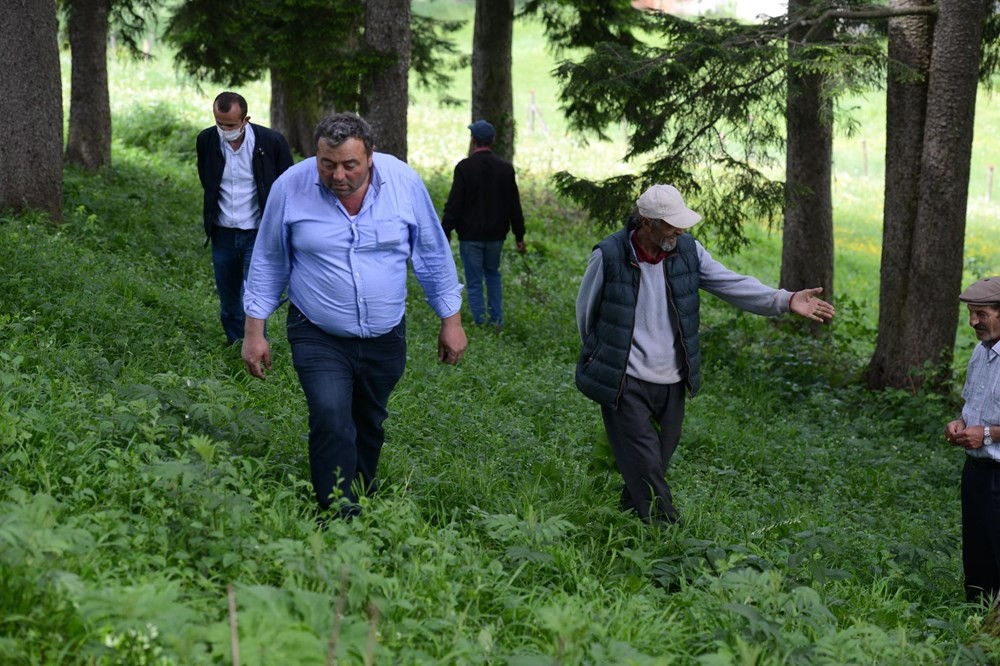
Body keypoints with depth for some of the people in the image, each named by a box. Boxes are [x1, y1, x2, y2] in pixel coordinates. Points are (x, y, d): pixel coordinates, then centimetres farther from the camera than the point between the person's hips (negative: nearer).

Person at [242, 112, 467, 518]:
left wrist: (451, 320, 5)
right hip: (318, 337, -2)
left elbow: (433, 255, 3)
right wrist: (254, 332, 0)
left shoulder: (403, 181, -9)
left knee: (369, 425, 16)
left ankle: (362, 497, 37)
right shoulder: (291, 187, -13)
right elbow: (268, 263, 0)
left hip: (385, 337, 2)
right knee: (331, 421, -20)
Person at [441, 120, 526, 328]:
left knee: (474, 281, 5)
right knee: (492, 273, 23)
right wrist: (519, 236, 12)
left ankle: (480, 323, 5)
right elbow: (514, 205, 4)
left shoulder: (465, 167, -13)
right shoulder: (505, 168, -1)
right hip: (496, 234, 4)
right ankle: (497, 320, 19)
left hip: (471, 235, -4)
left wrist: (445, 234, -7)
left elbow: (453, 205, -13)